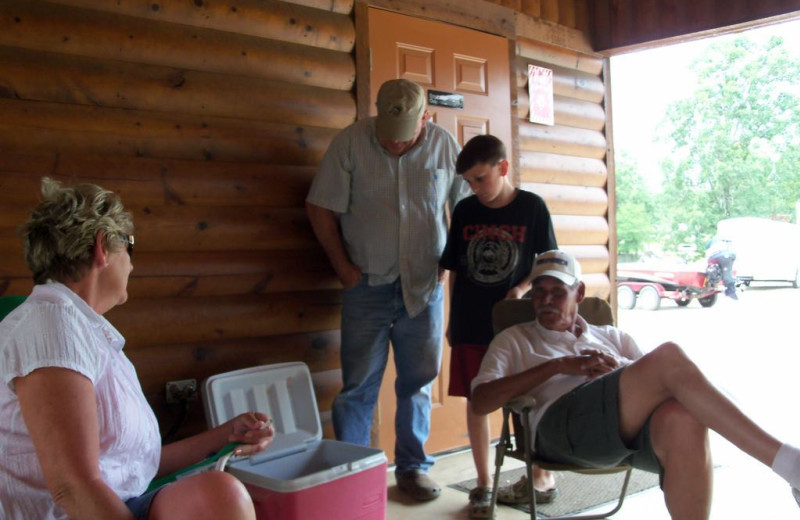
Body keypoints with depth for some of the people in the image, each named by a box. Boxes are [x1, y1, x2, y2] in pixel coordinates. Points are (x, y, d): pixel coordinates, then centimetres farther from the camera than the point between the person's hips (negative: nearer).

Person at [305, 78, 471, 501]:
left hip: (424, 285, 2)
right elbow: (320, 208, -4)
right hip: (368, 285, -2)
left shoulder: (444, 145, 0)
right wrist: (342, 265, -5)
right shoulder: (350, 141, -6)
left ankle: (412, 467, 25)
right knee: (358, 386, 3)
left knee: (418, 382, 11)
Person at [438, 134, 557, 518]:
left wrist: (523, 289, -17)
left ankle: (543, 478, 26)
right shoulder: (465, 211, 3)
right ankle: (484, 485, 20)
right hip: (471, 325, 3)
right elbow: (454, 269, 9)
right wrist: (453, 320, 8)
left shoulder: (532, 207, -4)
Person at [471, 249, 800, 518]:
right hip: (562, 425, -3)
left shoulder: (611, 336, 34)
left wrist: (618, 370, -1)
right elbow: (480, 402, 7)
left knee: (683, 417, -37)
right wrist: (558, 365, 1)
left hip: (634, 420, 4)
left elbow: (652, 379, 21)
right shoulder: (514, 340, 26)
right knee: (669, 357, -28)